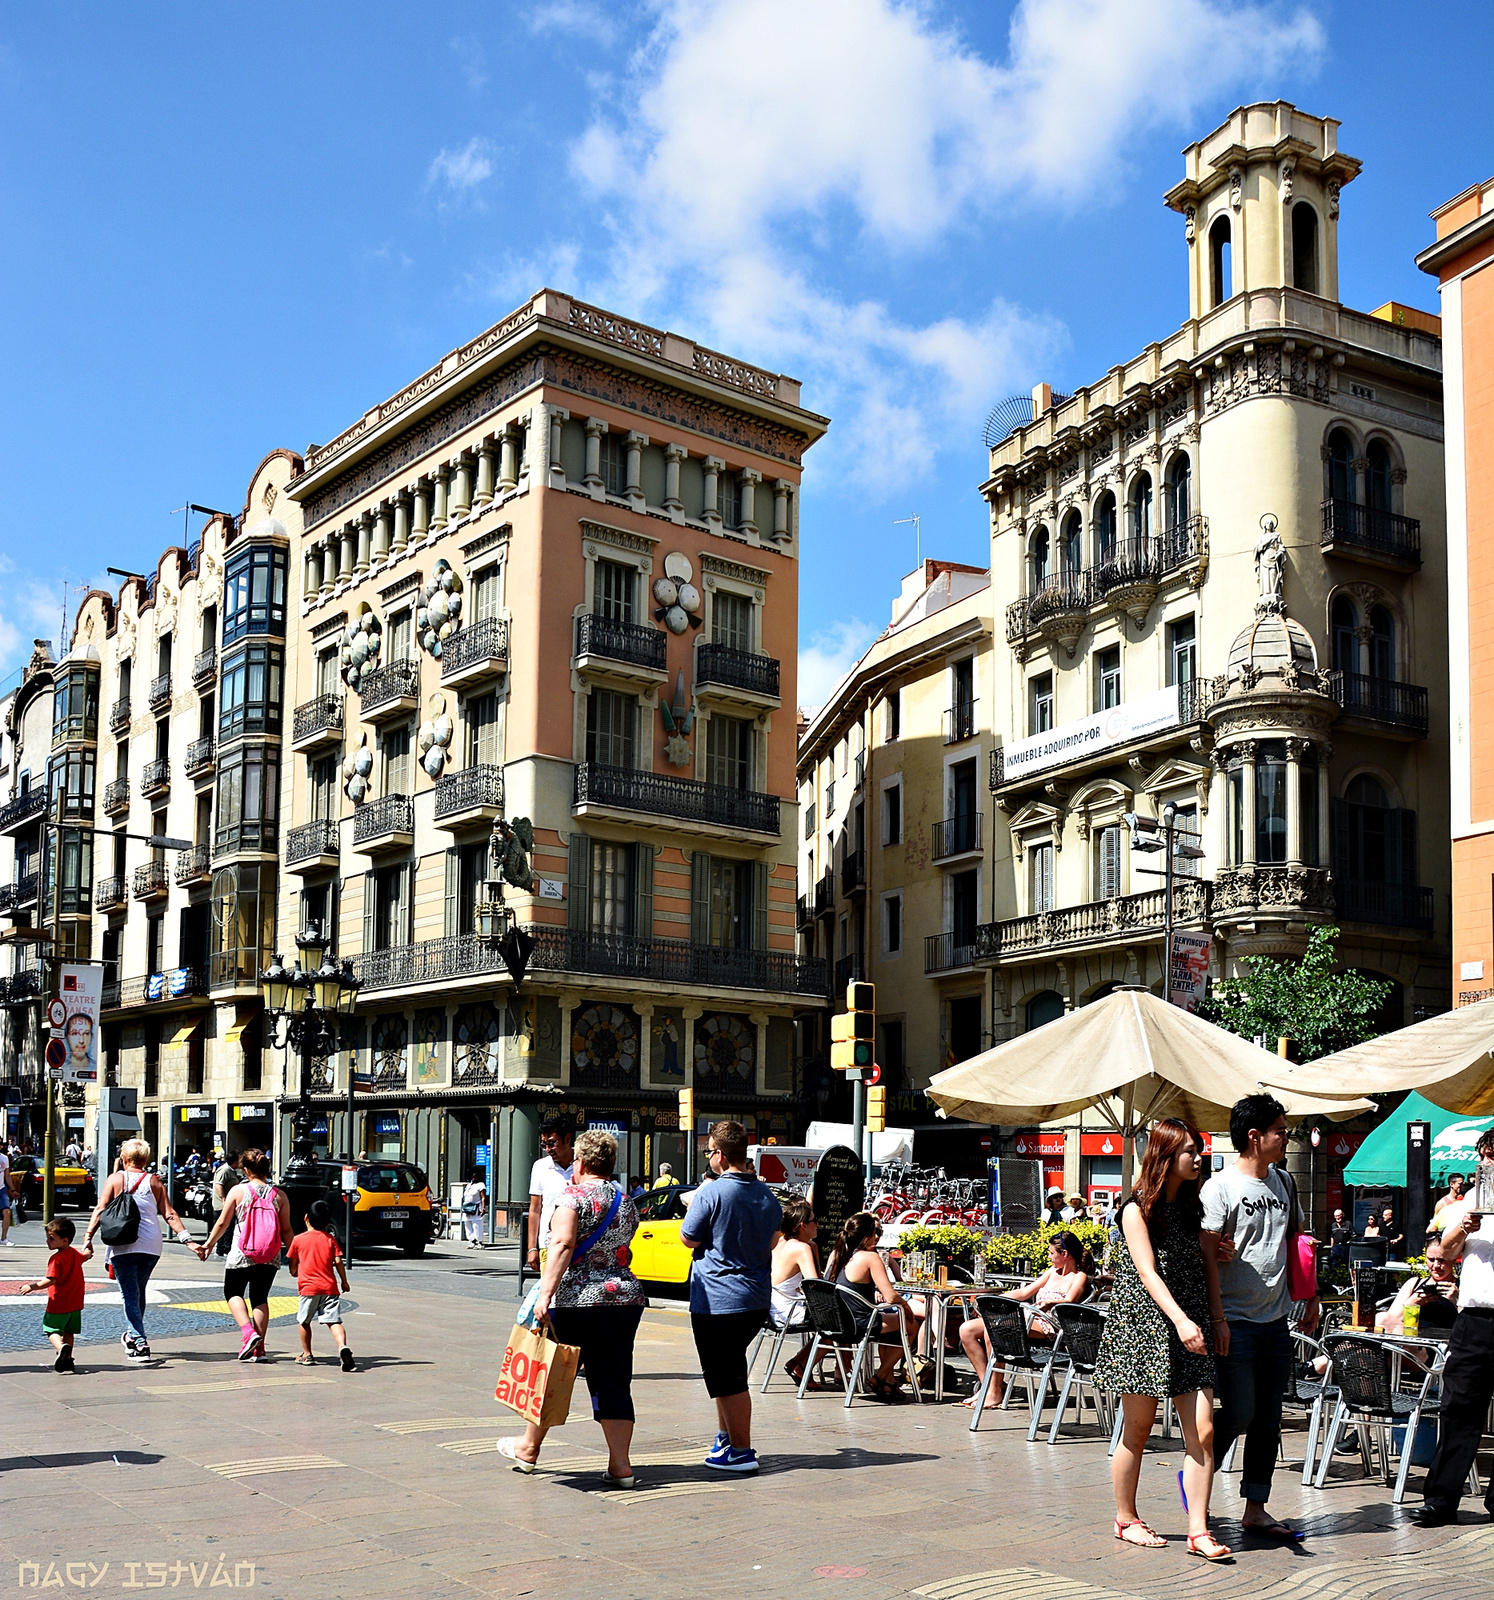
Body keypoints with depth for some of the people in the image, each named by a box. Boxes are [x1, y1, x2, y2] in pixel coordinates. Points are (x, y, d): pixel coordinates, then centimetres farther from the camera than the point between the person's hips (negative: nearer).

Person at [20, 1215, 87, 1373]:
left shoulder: (56, 1259, -20)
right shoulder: (75, 1254, 6)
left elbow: (51, 1281, -27)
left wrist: (32, 1287, -18)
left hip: (58, 1304, -8)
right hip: (75, 1303, 8)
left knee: (52, 1330, 0)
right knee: (68, 1332, 17)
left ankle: (62, 1347, -28)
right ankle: (67, 1359, 18)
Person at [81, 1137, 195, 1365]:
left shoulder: (115, 1179, 5)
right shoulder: (155, 1182, 9)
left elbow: (100, 1210, -5)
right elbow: (170, 1214, 3)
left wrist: (88, 1238, -8)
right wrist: (187, 1240, 2)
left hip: (123, 1245, -3)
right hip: (151, 1245, 3)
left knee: (129, 1295, -2)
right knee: (139, 1291, 22)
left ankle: (140, 1345, -13)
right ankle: (133, 1336, 34)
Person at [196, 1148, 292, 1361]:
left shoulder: (238, 1191, -5)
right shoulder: (279, 1195, 0)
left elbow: (222, 1223, 1)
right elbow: (286, 1231, 1)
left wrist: (208, 1244, 15)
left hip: (241, 1255, -3)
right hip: (270, 1257, 3)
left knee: (233, 1292, 17)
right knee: (260, 1297, 15)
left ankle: (248, 1332, -5)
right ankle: (259, 1349, 10)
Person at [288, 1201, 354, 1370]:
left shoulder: (298, 1240, 5)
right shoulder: (330, 1239, 8)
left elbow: (293, 1268, 9)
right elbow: (338, 1261, 1)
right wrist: (344, 1282, 13)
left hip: (308, 1287, -1)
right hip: (329, 1287, 1)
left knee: (303, 1321, 18)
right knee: (334, 1321, -5)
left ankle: (307, 1355, 24)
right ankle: (342, 1346, -30)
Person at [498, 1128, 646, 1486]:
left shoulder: (573, 1195, -8)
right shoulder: (627, 1202, 13)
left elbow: (562, 1244, -21)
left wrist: (545, 1293, -25)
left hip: (578, 1302, -5)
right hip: (627, 1300, 5)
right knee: (614, 1383, 7)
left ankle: (528, 1449, 28)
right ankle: (620, 1466, 2)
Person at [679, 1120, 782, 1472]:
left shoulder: (711, 1194, -16)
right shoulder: (766, 1195, 7)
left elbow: (688, 1239, -7)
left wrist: (694, 1204, 6)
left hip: (716, 1300, -8)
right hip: (757, 1298, 8)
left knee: (728, 1379, 0)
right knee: (729, 1373, 22)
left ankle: (741, 1452, 3)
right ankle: (725, 1436, 32)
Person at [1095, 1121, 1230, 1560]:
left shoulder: (1192, 1206, 13)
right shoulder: (1137, 1209, -7)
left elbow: (1207, 1262, 15)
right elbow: (1148, 1273, -16)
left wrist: (1217, 1316, 3)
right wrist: (1181, 1321, -27)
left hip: (1191, 1329, 5)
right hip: (1143, 1326, -5)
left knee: (1202, 1431, -5)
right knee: (1137, 1430, 5)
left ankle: (1198, 1530, -1)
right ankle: (1126, 1519, 21)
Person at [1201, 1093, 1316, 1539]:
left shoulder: (1283, 1184, 12)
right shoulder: (1220, 1187, -10)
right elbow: (1206, 1254, -14)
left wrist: (1309, 1296, 15)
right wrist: (1216, 1319, -19)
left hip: (1276, 1319, 7)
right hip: (1235, 1320, -7)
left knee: (1268, 1420, 8)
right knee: (1238, 1413, -7)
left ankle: (1256, 1510, 16)